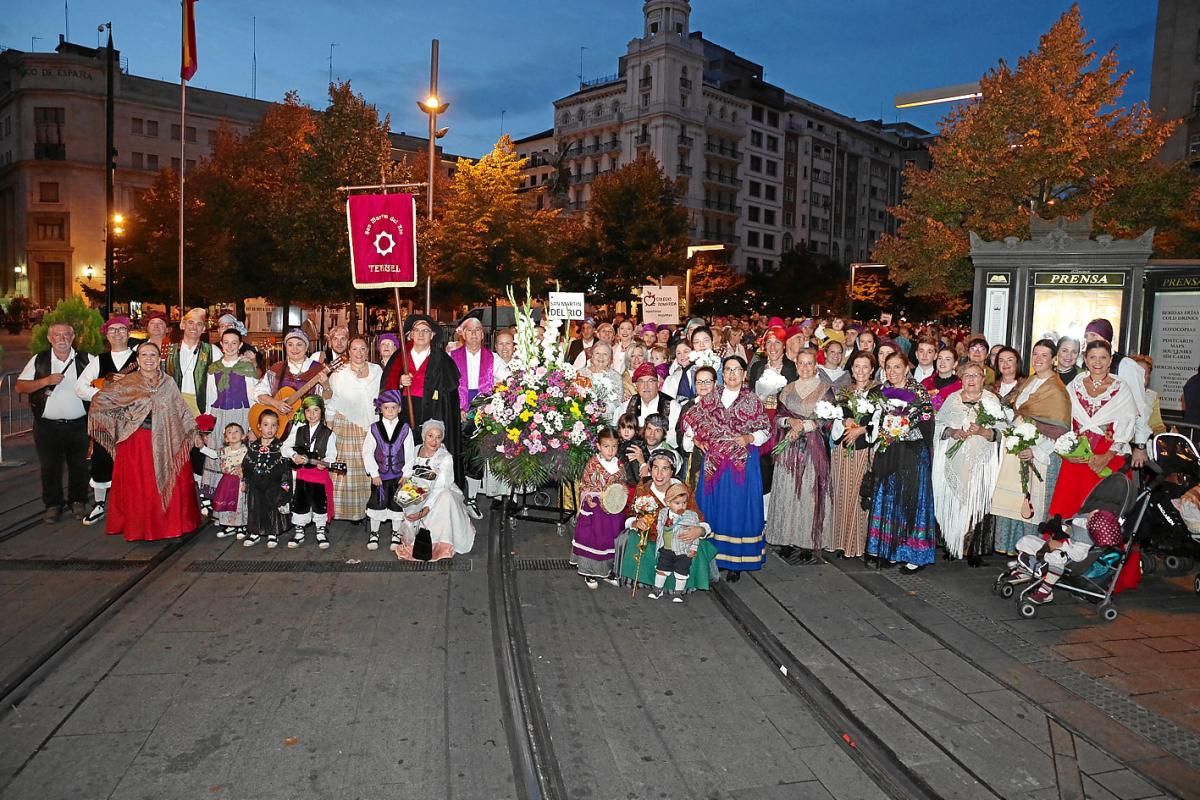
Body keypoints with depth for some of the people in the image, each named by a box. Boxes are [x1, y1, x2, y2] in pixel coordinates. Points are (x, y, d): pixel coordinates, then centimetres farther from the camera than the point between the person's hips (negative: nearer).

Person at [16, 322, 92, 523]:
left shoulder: (86, 360, 1)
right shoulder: (38, 360, 2)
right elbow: (20, 386, 0)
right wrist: (46, 381, -14)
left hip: (78, 425, 0)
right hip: (47, 425, 0)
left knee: (79, 465, 9)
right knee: (50, 467, 8)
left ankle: (78, 502, 24)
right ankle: (52, 505, 22)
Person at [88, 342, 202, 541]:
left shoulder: (169, 384, 7)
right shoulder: (128, 383, -1)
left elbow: (182, 412, 10)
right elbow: (99, 399, -1)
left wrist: (194, 433, 7)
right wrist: (122, 416, -2)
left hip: (165, 443, 2)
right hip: (136, 442, -2)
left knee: (169, 483, 4)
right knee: (139, 486, 1)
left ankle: (170, 524, 16)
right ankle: (140, 529, 12)